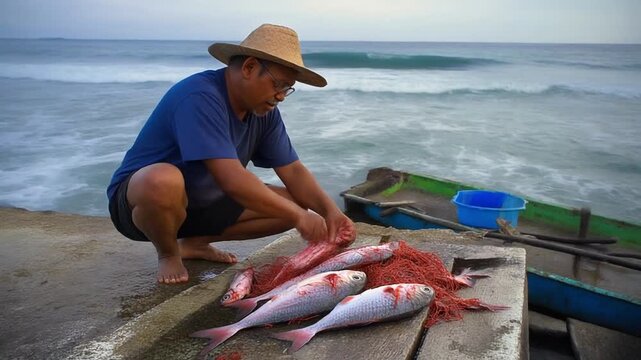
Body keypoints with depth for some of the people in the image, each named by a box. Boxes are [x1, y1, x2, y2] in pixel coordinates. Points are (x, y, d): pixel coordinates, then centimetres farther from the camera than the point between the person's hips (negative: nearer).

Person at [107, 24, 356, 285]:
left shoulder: (264, 110, -4)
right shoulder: (200, 96, -29)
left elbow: (293, 170, -4)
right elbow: (232, 180, -37)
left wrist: (330, 210, -20)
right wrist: (298, 216, -32)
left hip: (202, 204, 7)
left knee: (293, 203, -5)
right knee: (164, 180, -42)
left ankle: (194, 242, 6)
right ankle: (169, 253, -7)